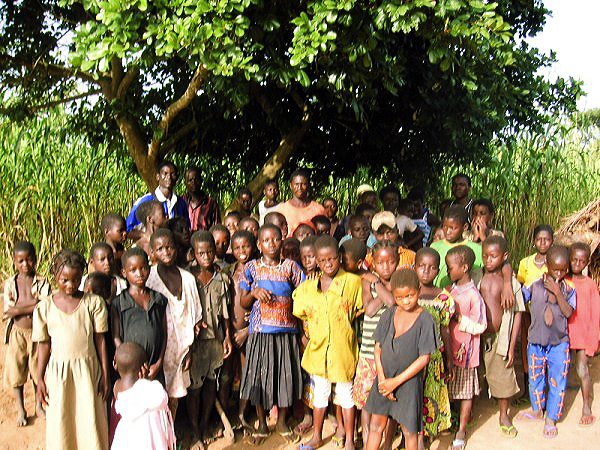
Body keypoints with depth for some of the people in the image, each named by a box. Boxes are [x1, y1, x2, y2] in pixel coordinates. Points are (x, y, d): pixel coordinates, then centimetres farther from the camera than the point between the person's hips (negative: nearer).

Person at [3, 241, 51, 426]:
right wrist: (32, 303, -18)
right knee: (16, 372, 8)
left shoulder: (42, 283, -6)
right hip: (17, 333, 1)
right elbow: (6, 313, -11)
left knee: (38, 370, 11)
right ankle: (20, 410, 25)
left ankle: (39, 406, 31)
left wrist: (17, 309, -19)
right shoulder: (10, 283, -2)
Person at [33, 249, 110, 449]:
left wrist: (105, 375, -1)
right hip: (58, 371, 1)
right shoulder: (45, 307, -1)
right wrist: (40, 379, 3)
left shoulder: (94, 303, -4)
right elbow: (44, 344, 5)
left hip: (88, 369, -1)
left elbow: (100, 340, -1)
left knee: (90, 422, 5)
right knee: (60, 425, 8)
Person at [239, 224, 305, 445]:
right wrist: (255, 292, -14)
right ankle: (262, 424, 26)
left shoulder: (290, 266, 0)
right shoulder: (252, 268, 1)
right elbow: (243, 303, 4)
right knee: (259, 377, 7)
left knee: (285, 375, 9)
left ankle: (282, 422, 29)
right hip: (260, 332, 0)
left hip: (286, 331, 0)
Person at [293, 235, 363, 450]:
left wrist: (346, 320, -6)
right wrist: (309, 333, 5)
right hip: (317, 348, 3)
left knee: (346, 394, 10)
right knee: (319, 393, 18)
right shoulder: (308, 287, 2)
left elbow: (361, 310, -1)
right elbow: (303, 314, 13)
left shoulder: (353, 282, -9)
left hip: (343, 348, -3)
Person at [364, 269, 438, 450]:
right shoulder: (389, 314, -2)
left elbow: (424, 358, -14)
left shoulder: (425, 319, -14)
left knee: (409, 430, 11)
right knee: (376, 425, 13)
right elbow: (378, 348, 2)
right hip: (384, 378, 4)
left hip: (408, 380, -3)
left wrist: (396, 381, -14)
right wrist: (382, 378, -9)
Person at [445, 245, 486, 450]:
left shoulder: (473, 295, -17)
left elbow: (479, 326, -18)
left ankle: (462, 430, 19)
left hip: (465, 351, -6)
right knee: (449, 389, 16)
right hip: (449, 348, 7)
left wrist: (459, 319, -22)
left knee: (466, 392, 8)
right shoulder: (451, 290, 5)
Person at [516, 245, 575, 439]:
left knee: (557, 381, 4)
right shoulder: (534, 285, -8)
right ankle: (537, 410, 38)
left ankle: (551, 418, 19)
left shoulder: (569, 289, -6)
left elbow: (568, 312, -16)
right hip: (536, 341, 1)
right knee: (535, 378, 16)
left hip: (559, 343, -1)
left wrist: (557, 292, -24)